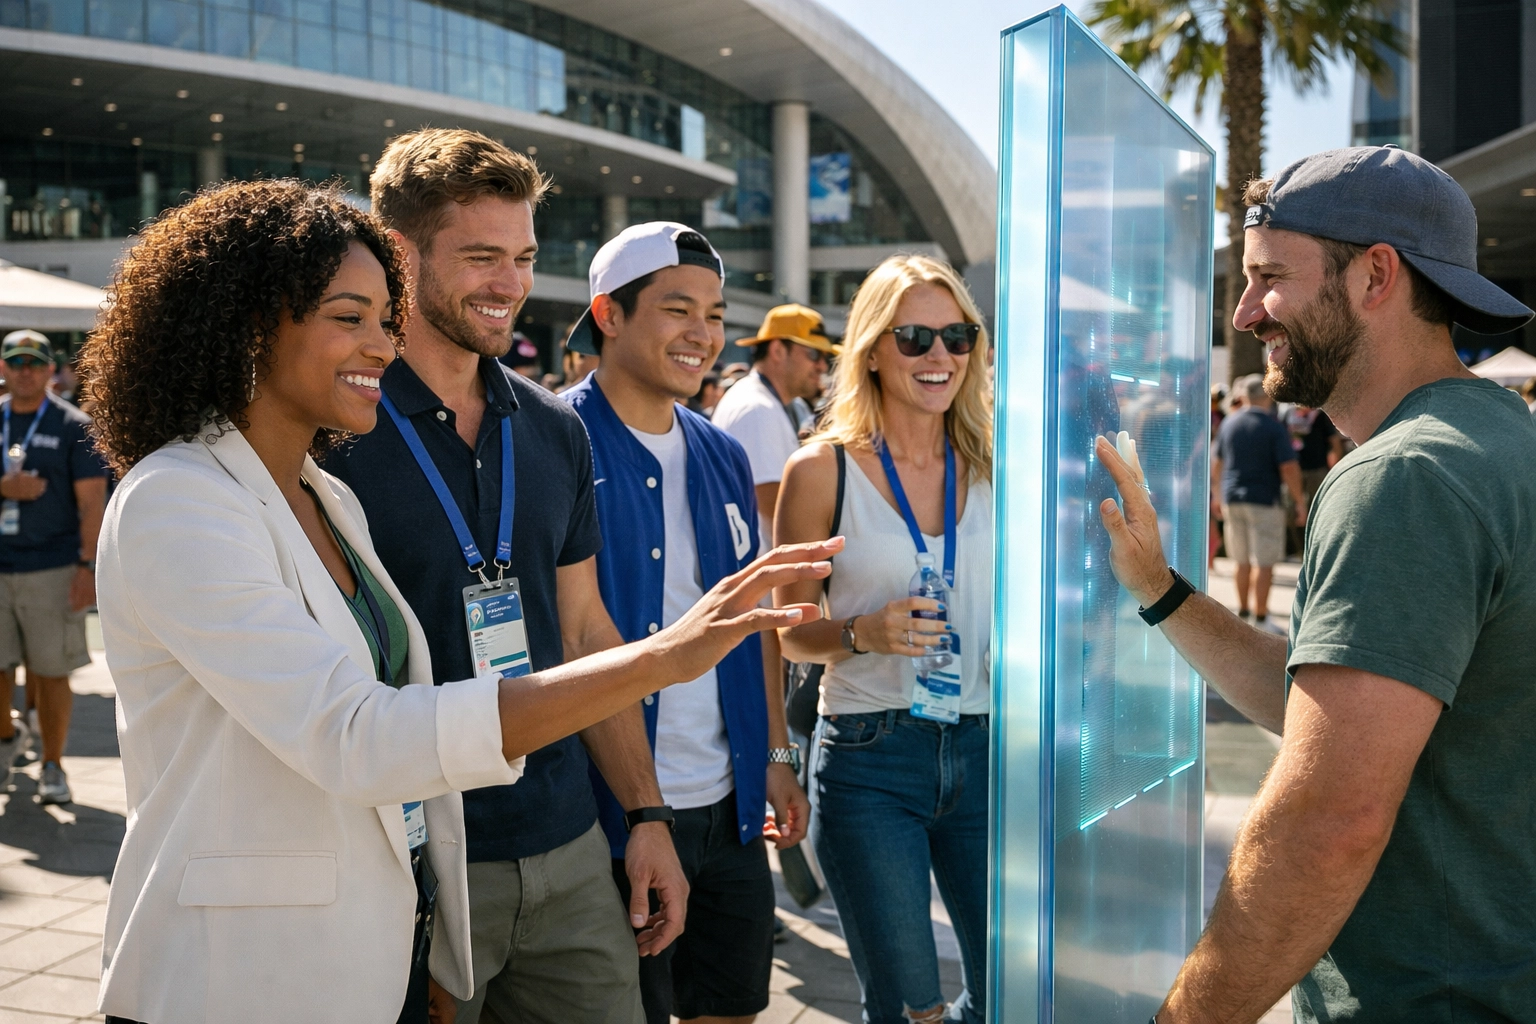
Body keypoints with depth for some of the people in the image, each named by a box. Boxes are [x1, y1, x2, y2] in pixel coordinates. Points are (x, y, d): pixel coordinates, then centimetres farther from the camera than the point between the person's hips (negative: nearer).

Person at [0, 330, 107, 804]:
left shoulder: (74, 426, 1)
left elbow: (92, 501, -3)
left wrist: (89, 565, -11)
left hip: (53, 569, -3)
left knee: (51, 671, 0)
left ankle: (53, 766, 12)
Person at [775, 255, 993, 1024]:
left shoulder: (991, 465, 5)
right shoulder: (824, 469, -4)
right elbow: (791, 633, 1)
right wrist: (863, 633, -17)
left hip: (983, 750, 3)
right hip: (869, 759, -3)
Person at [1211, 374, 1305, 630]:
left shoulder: (1229, 423, 5)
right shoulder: (1273, 427, -11)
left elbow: (1216, 463, 14)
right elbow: (1288, 468, -15)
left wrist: (1217, 495, 27)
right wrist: (1300, 502, -7)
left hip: (1232, 500, 6)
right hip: (1264, 501, -5)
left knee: (1242, 560, 17)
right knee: (1264, 562, 0)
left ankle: (1242, 610, 26)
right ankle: (1260, 617, 0)